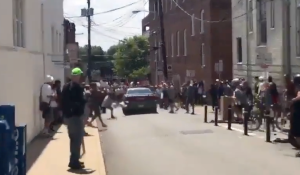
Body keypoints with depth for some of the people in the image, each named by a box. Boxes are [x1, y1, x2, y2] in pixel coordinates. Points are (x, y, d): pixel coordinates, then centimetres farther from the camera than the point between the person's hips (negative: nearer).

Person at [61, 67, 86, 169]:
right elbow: (81, 101, -20)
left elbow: (63, 102, 15)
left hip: (68, 115, 9)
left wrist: (65, 112, 16)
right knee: (77, 139, -2)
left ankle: (74, 160, 25)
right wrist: (84, 101, -1)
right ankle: (74, 162, -1)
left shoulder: (66, 87, 11)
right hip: (76, 115, -9)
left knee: (73, 138, 18)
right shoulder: (78, 88, -14)